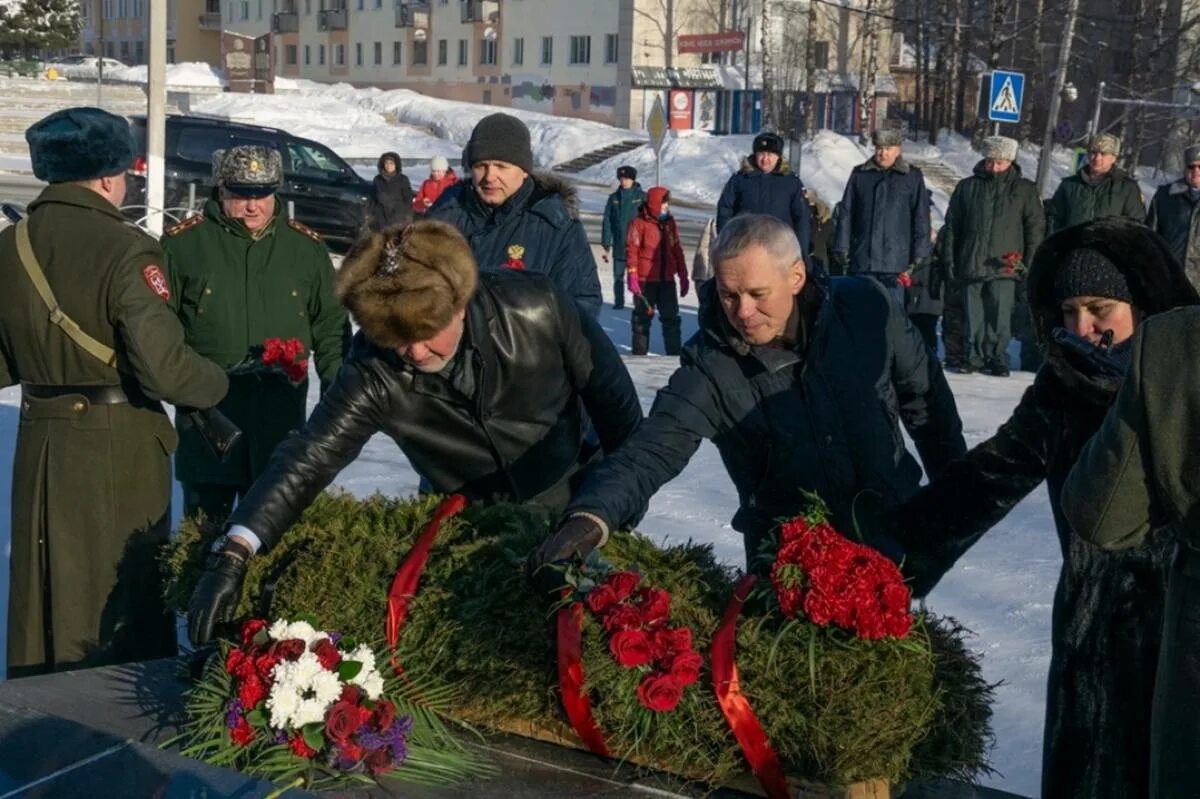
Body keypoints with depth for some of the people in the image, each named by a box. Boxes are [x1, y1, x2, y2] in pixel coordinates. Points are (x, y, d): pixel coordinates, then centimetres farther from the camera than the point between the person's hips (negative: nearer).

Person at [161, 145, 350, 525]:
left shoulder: (307, 247, 6)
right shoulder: (183, 242, -2)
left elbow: (331, 325, 11)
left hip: (281, 411, 2)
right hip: (206, 412, -1)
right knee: (205, 523, 8)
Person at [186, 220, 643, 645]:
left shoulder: (534, 309, -28)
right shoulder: (375, 376, -27)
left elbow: (606, 385, -13)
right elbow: (309, 458, -31)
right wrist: (234, 552, -44)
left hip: (572, 501, 0)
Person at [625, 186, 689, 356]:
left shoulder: (670, 223, 9)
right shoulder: (639, 224, -8)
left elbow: (677, 250, 13)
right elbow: (631, 251, -11)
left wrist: (683, 276, 12)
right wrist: (632, 278, -17)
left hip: (667, 280, 5)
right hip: (645, 280, -5)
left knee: (671, 318, 6)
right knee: (643, 317, 6)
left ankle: (674, 354, 12)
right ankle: (639, 354, 14)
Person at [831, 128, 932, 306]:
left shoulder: (913, 177, 7)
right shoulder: (860, 175, 10)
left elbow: (921, 218, 6)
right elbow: (846, 214, 11)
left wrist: (919, 254, 0)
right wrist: (841, 249, 5)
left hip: (895, 261, -2)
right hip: (862, 258, 2)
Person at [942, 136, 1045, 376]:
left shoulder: (1024, 189, 7)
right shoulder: (967, 187, 10)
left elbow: (1036, 227, 7)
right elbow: (952, 225, 13)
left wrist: (1030, 262, -1)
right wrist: (950, 258, 7)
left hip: (1005, 265, -2)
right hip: (971, 264, 2)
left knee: (1000, 315, -6)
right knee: (974, 315, 5)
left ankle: (997, 358, 4)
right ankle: (975, 357, 13)